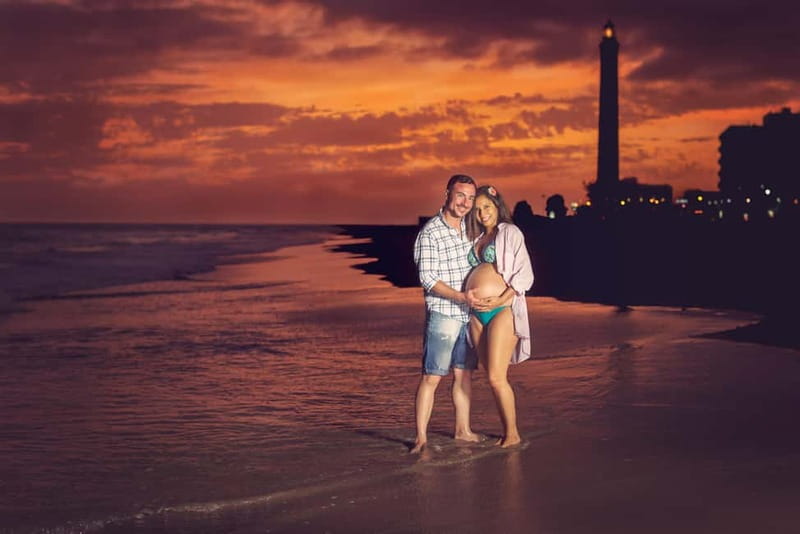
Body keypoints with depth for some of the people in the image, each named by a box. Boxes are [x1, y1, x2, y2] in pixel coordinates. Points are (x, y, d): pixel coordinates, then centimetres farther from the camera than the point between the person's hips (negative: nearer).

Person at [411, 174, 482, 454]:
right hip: (442, 315, -6)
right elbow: (428, 279, -16)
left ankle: (462, 430, 23)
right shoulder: (430, 233, -12)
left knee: (464, 374, 13)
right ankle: (421, 438, -4)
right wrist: (462, 297, -23)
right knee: (432, 376, -6)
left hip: (469, 315, 6)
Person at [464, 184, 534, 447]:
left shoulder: (510, 233, 0)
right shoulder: (476, 239, 19)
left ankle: (513, 434, 1)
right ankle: (506, 432, 14)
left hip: (504, 310, -7)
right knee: (492, 378, 7)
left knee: (497, 377, -12)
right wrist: (469, 296, 3)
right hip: (477, 314, 7)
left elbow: (524, 275, -7)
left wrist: (499, 300, -16)